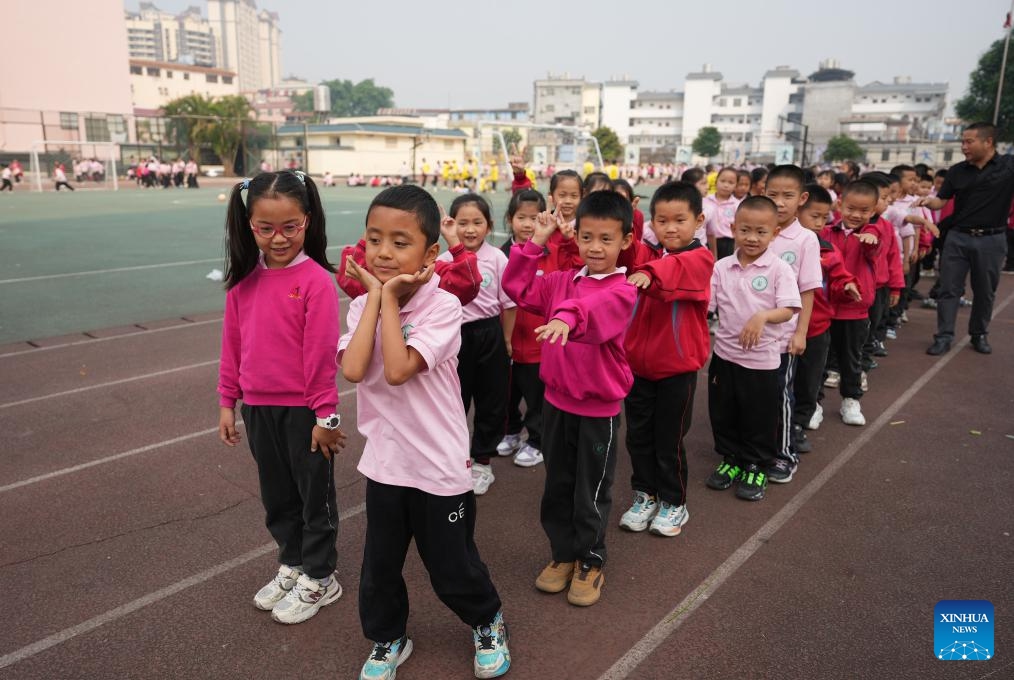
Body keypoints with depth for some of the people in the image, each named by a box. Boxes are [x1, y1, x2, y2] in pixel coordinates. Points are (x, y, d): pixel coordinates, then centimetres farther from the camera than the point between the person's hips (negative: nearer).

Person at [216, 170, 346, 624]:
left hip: (303, 409, -5)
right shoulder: (245, 280, 1)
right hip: (258, 408, 6)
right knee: (276, 496, 21)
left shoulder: (316, 280, -16)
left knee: (314, 495, 12)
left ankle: (319, 579, 30)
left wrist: (325, 415, -13)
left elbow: (322, 352, -16)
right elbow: (232, 344, 7)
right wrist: (227, 401, 9)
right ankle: (291, 564, 41)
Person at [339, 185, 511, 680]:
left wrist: (390, 296, -23)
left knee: (453, 568, 13)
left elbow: (398, 369, -30)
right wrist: (376, 296, -17)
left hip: (439, 466, -4)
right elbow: (353, 369, -20)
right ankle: (387, 639, 45)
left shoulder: (443, 307, -17)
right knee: (379, 565, 18)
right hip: (384, 462, 4)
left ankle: (488, 622, 43)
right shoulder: (363, 305, -2)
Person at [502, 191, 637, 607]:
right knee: (557, 485, 17)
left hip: (599, 409, -5)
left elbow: (599, 308, -36)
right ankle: (563, 554, 36)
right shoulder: (561, 281, 4)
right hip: (556, 402, 5)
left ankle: (590, 562, 32)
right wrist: (535, 243, -4)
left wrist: (568, 316, -57)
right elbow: (519, 288, 3)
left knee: (592, 491, 10)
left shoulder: (622, 291, -15)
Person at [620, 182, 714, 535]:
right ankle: (645, 495, 34)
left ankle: (674, 503, 29)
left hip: (677, 367, -4)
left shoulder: (700, 258, -10)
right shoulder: (648, 254, 4)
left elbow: (676, 270, -32)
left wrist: (649, 273, -52)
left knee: (669, 440, 8)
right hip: (637, 362, 4)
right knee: (638, 436, 15)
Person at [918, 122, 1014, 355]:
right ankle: (944, 336, 7)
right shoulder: (957, 171, 3)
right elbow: (941, 201, 4)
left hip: (991, 240, -2)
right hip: (958, 237, 2)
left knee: (985, 292, 11)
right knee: (949, 289, 1)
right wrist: (928, 201, -16)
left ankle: (979, 335, 25)